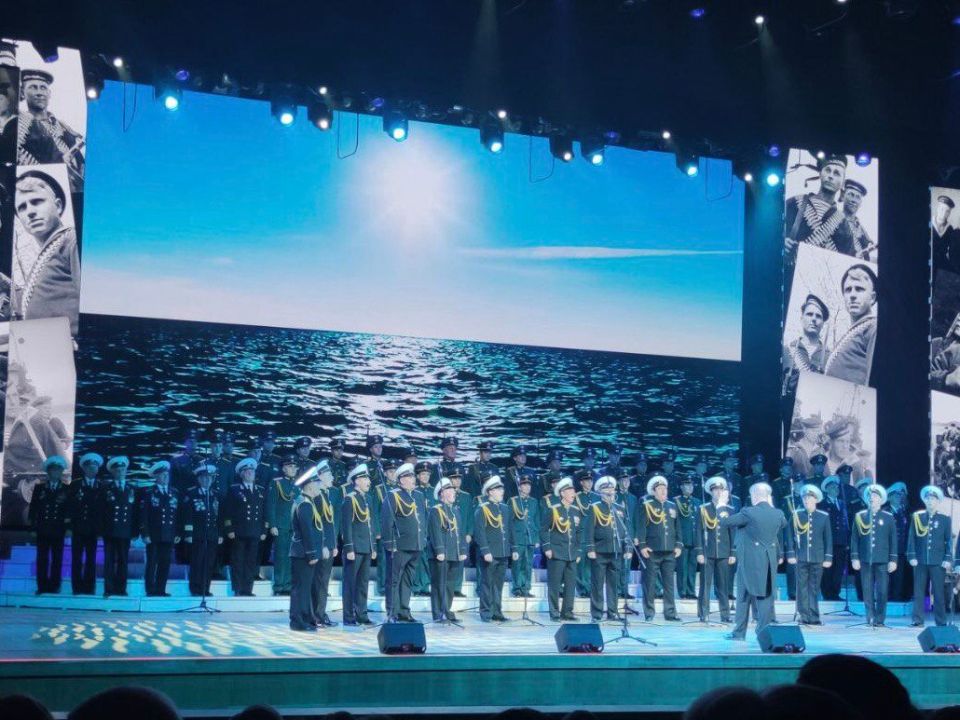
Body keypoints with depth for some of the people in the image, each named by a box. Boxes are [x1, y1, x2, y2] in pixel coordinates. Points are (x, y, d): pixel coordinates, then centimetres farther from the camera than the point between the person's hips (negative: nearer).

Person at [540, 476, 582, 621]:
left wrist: (579, 551, 13)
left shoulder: (576, 511, 12)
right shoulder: (552, 510, -5)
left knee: (571, 584, 5)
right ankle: (555, 613, 4)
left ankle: (567, 611, 14)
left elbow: (580, 532, 17)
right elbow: (543, 529, -4)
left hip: (572, 554, 5)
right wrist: (547, 548, -10)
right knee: (554, 584, -2)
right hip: (556, 554, -5)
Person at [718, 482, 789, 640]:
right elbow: (783, 524, 25)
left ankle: (739, 632, 14)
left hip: (750, 560, -4)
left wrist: (721, 505, 5)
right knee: (766, 596, 7)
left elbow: (724, 522, -10)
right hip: (770, 561, 4)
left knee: (744, 596, 8)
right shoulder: (778, 514, 1)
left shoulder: (748, 512, -15)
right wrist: (771, 506, 25)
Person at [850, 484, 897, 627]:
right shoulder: (859, 517, 7)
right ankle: (870, 619, 9)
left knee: (882, 592, -2)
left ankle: (880, 620, 4)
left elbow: (893, 540, 4)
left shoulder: (888, 517, 4)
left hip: (882, 561, -1)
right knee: (867, 592, 3)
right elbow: (855, 539, 7)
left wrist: (893, 560, -2)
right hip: (865, 560, 1)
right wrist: (854, 557, 0)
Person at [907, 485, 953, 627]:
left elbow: (948, 541, 4)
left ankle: (941, 622, 5)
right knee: (919, 592, 3)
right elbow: (911, 539, 6)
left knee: (938, 592, 0)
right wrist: (912, 556, -2)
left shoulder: (945, 519, 5)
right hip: (920, 561, 1)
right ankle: (918, 621, 7)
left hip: (938, 562, -1)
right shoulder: (916, 517, 7)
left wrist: (948, 559, -4)